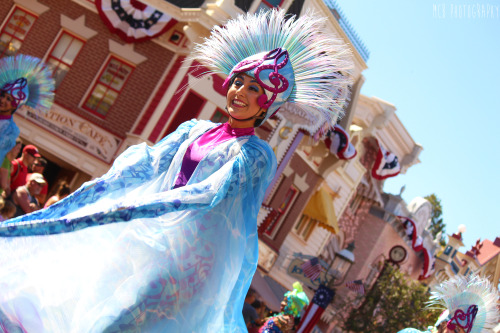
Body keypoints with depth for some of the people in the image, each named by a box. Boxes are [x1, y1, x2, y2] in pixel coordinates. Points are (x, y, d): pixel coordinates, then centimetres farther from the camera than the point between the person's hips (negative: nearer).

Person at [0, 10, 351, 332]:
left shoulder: (256, 154, -3)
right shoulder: (194, 129, 16)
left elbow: (212, 193, -16)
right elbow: (144, 165, 9)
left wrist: (134, 208, -24)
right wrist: (71, 201, -2)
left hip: (192, 252, -6)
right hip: (151, 240, 6)